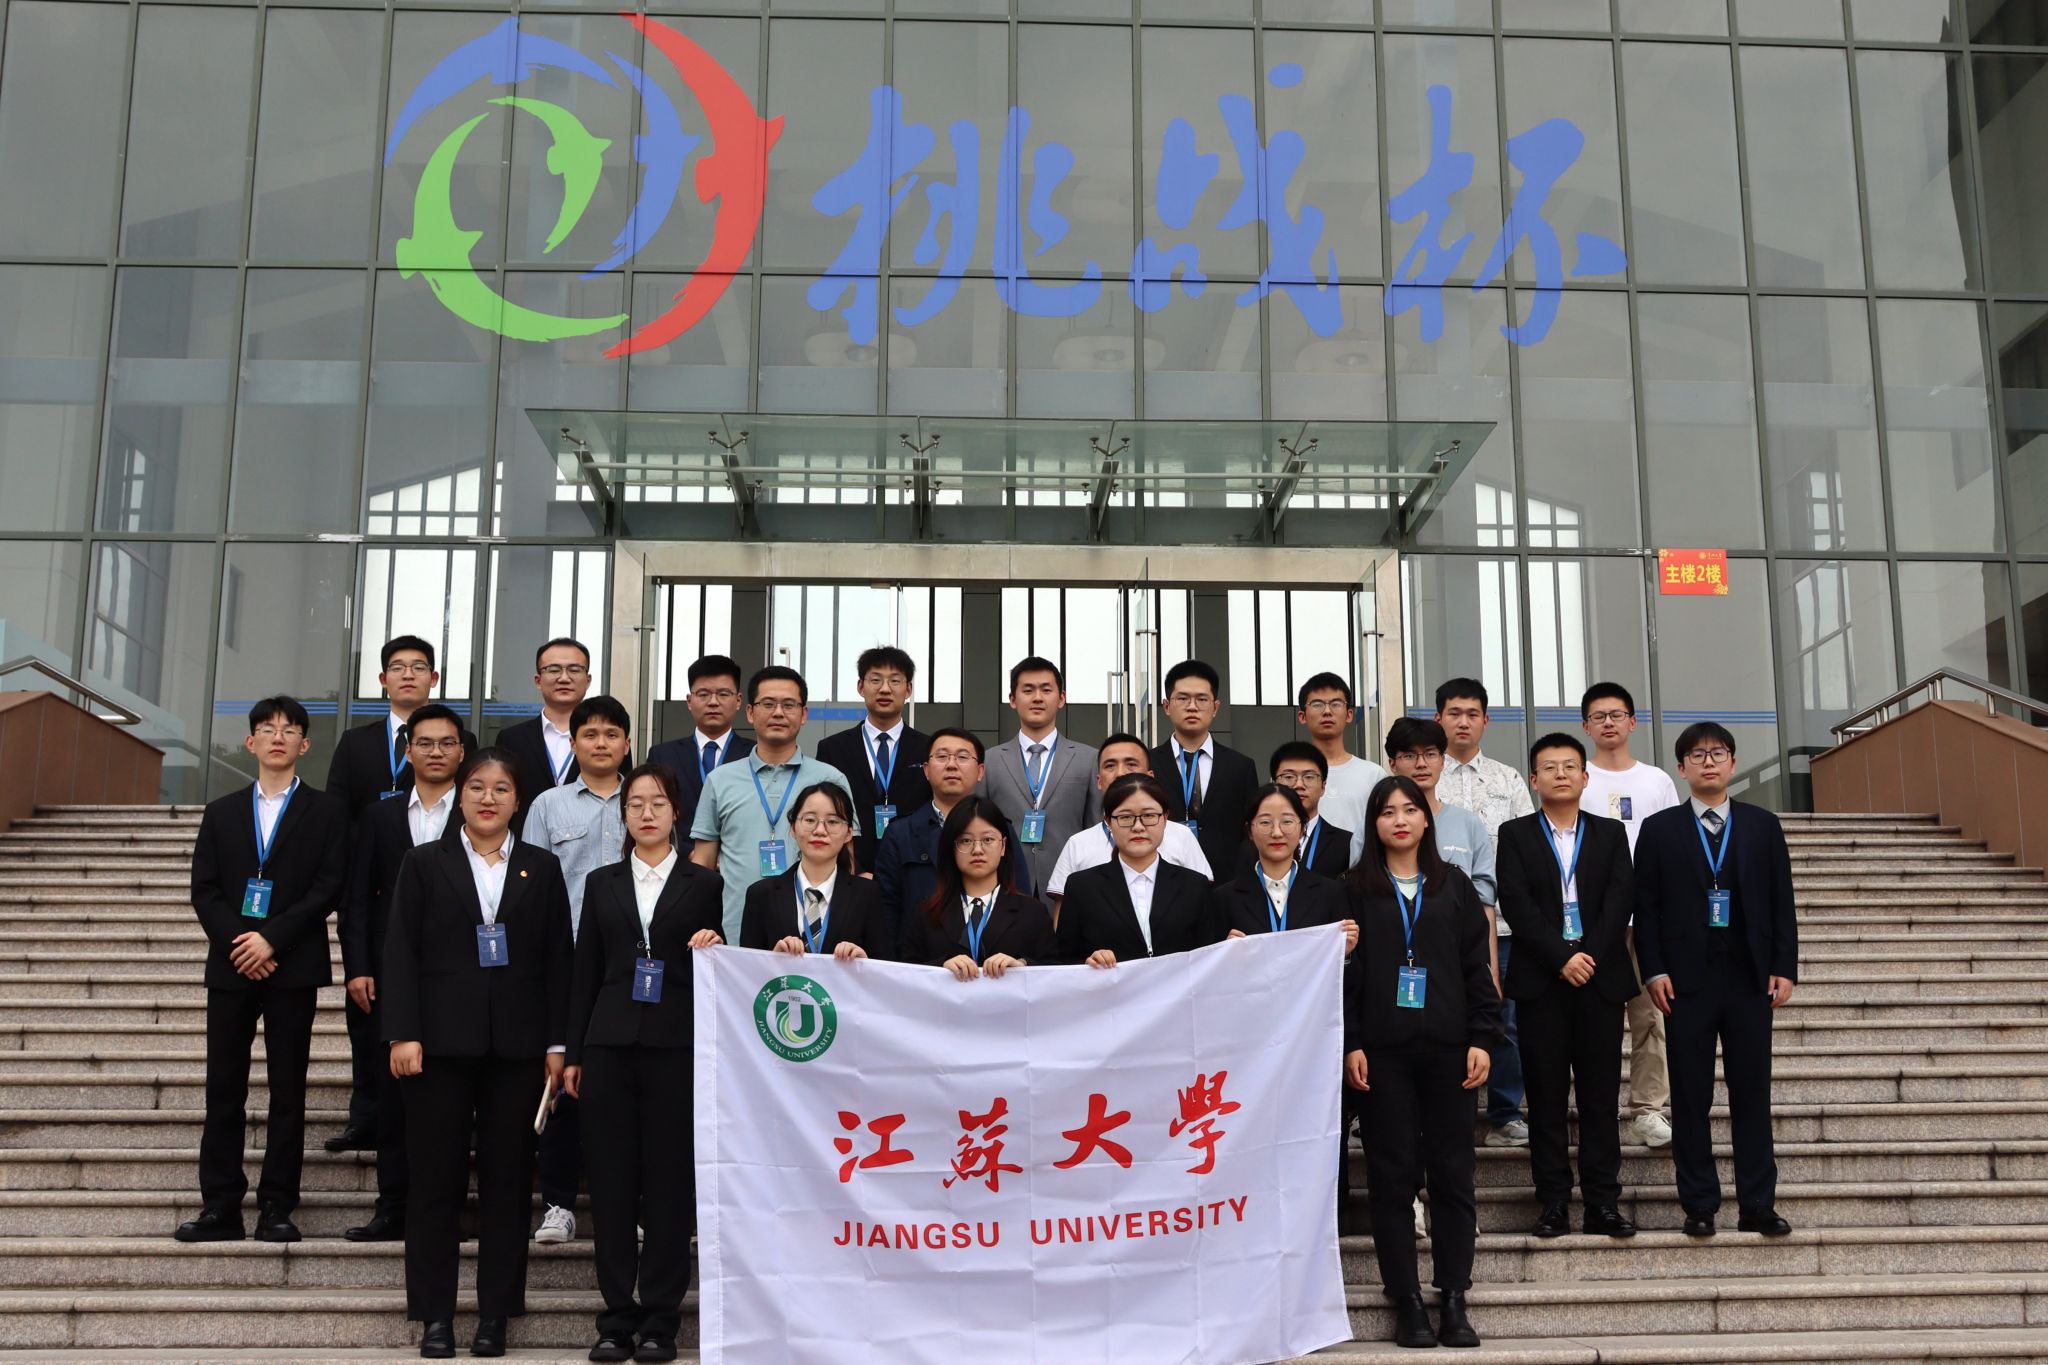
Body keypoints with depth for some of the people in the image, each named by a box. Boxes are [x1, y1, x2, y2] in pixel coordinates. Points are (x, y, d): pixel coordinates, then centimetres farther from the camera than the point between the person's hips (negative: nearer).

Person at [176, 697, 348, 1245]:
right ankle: (220, 1207, 6)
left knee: (288, 1091, 0)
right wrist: (238, 944, -9)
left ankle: (276, 1208, 4)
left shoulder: (326, 813, 6)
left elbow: (329, 887, -4)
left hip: (292, 968, -2)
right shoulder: (221, 813, 15)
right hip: (230, 966, 3)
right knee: (223, 1090, 2)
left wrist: (272, 940, -13)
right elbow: (203, 890, 7)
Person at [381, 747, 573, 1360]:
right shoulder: (425, 863, 7)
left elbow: (558, 959, 7)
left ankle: (495, 1315, 12)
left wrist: (558, 1043, 0)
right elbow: (400, 952, 1)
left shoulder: (543, 868, 10)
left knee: (507, 1180, 4)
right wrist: (403, 1033, -9)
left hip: (518, 1045, 1)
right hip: (440, 1042, -1)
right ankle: (435, 1315, 11)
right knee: (437, 1178, 3)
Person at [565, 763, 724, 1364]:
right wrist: (574, 1053, 8)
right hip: (610, 1044, 2)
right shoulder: (601, 882, 13)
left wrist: (710, 951, -12)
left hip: (675, 1045, -2)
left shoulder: (703, 883, 7)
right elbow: (585, 972, 12)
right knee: (612, 1180, 3)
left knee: (670, 1180, -1)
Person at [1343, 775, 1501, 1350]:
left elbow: (1476, 967, 8)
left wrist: (1483, 1038, -1)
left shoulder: (1453, 885, 10)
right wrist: (1350, 1044, -6)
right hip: (1382, 1050, -1)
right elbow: (1343, 971, 2)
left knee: (1453, 1173, 2)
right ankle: (1407, 1301, 7)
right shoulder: (1356, 888, 4)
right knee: (1393, 1174, 1)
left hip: (1448, 1047, 2)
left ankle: (1454, 1301, 9)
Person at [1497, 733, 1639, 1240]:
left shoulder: (1611, 833, 11)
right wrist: (1562, 958, -13)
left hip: (1600, 978, 1)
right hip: (1541, 982, -1)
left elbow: (1621, 898, 0)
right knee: (1546, 1096, 1)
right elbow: (1516, 903, -4)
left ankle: (1603, 1203, 6)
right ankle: (1554, 1204, 6)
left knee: (1600, 1094, 2)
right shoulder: (1515, 835, 6)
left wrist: (1590, 955, -12)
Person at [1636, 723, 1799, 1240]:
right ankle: (1699, 1206, 9)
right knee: (1691, 1097, 2)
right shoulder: (1659, 829, 5)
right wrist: (1654, 970, -6)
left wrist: (1785, 967, 0)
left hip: (1750, 978, 1)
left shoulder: (1763, 825, 9)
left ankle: (1757, 1206, 10)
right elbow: (1646, 906, 2)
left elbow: (1782, 901, 8)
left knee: (1752, 1094, 4)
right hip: (1686, 979, -1)